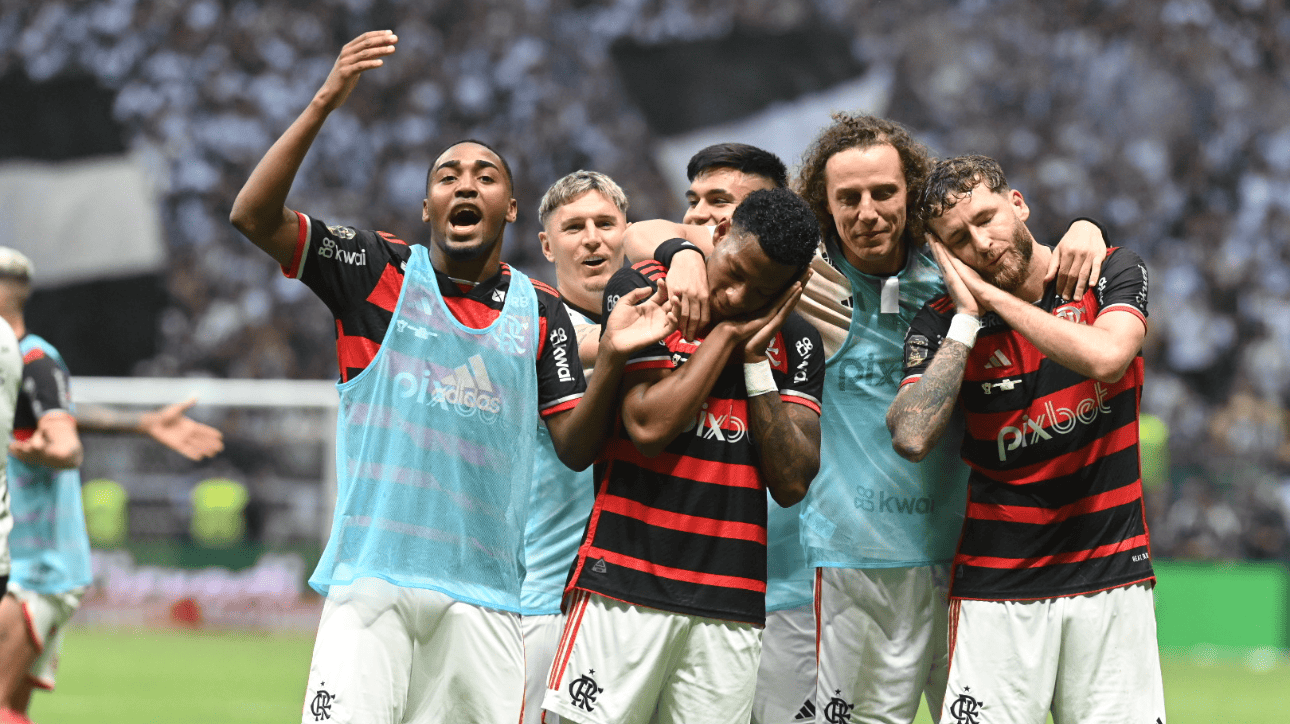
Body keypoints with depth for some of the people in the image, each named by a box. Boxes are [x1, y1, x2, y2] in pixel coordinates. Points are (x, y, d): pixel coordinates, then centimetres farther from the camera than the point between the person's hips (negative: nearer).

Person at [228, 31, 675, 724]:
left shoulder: (540, 311, 11)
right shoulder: (381, 272, 6)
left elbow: (575, 448, 6)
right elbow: (254, 216, -4)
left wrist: (611, 359, -12)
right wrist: (324, 103, -13)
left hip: (481, 586, 2)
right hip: (371, 573, -2)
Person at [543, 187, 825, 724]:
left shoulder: (795, 342, 10)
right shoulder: (644, 291, 1)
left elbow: (792, 483, 2)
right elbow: (648, 427, -11)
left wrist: (755, 361, -3)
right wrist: (726, 334, -5)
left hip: (732, 599, 3)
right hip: (628, 579, -3)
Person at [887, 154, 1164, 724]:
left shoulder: (1112, 272, 1)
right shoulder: (942, 323, -1)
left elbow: (1106, 357, -20)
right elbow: (911, 438, -15)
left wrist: (990, 294, -14)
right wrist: (967, 318, -12)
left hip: (1111, 574, 0)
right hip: (997, 586, 0)